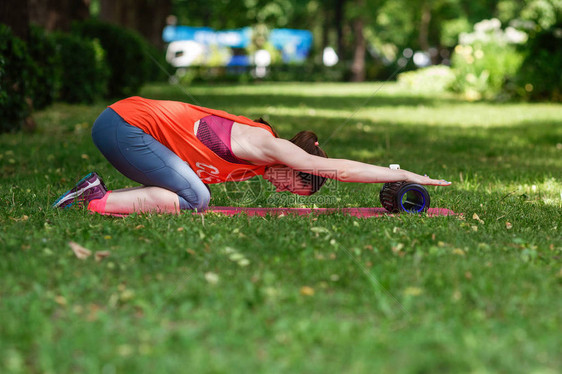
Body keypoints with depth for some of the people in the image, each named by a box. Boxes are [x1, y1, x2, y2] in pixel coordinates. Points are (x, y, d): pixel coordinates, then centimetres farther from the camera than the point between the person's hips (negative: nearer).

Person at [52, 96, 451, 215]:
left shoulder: (257, 141, 11)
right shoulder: (262, 143, -15)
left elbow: (331, 169, 18)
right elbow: (337, 168, -15)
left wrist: (403, 176, 16)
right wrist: (407, 175, -9)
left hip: (125, 120, 9)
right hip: (125, 122, -9)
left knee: (190, 194, 6)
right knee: (194, 200, -16)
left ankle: (97, 192, 5)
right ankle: (98, 200, -14)